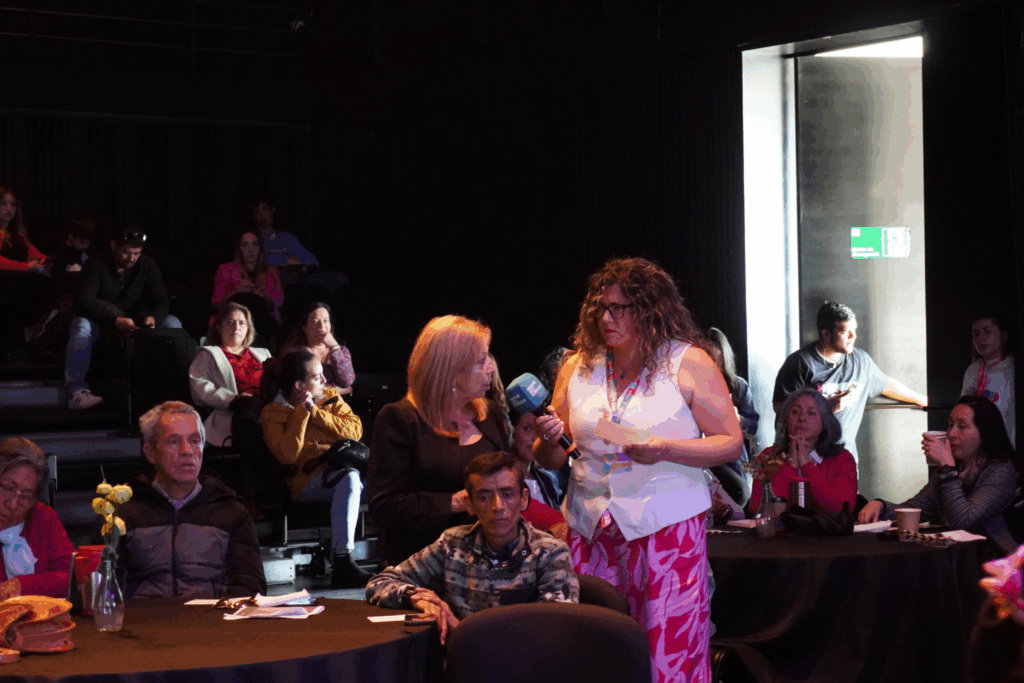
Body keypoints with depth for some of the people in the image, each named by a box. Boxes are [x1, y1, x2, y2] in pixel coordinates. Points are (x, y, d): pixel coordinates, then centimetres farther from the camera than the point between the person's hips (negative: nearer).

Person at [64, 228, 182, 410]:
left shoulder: (148, 266, -4)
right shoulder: (96, 266, -14)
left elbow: (162, 302, -8)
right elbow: (84, 303, -25)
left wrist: (153, 318, -35)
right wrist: (115, 321, -42)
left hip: (136, 324, 3)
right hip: (102, 324, -3)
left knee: (172, 323, -21)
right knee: (82, 326, -37)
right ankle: (76, 390, -36)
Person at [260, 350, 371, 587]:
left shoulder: (330, 397, 18)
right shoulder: (273, 412, 5)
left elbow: (355, 431, 2)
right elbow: (288, 455, -11)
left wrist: (315, 412, -4)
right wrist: (301, 413, -9)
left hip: (347, 466, 5)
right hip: (308, 480, -5)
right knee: (349, 478, -37)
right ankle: (342, 563, -44)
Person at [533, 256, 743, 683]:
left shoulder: (688, 363, 0)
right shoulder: (578, 368, 12)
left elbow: (730, 443, -2)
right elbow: (552, 460, 17)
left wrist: (664, 450, -16)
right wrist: (548, 442, -7)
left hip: (666, 525, -4)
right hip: (591, 530, 4)